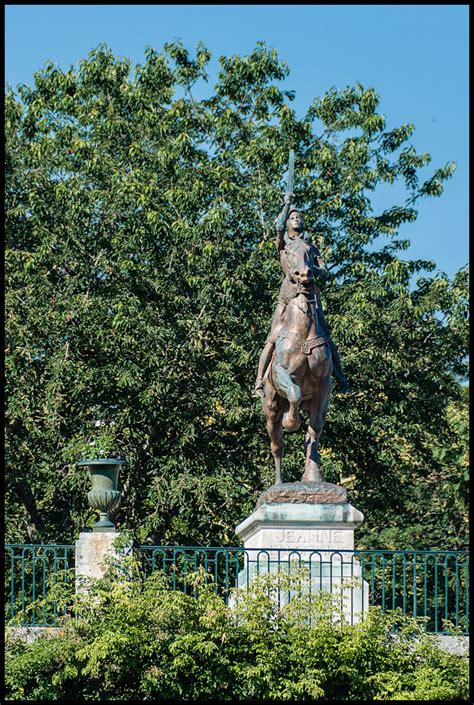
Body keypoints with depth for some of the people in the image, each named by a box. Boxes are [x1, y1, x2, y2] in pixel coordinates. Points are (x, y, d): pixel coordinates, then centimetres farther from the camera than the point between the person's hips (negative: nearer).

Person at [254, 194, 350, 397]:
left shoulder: (311, 247, 22)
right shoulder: (283, 243, 17)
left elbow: (325, 273, 12)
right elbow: (279, 225, -6)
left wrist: (312, 269, -9)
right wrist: (287, 204, 4)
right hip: (289, 294, -2)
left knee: (327, 340, 3)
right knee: (273, 339, -13)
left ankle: (341, 378, 13)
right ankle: (259, 383, -15)